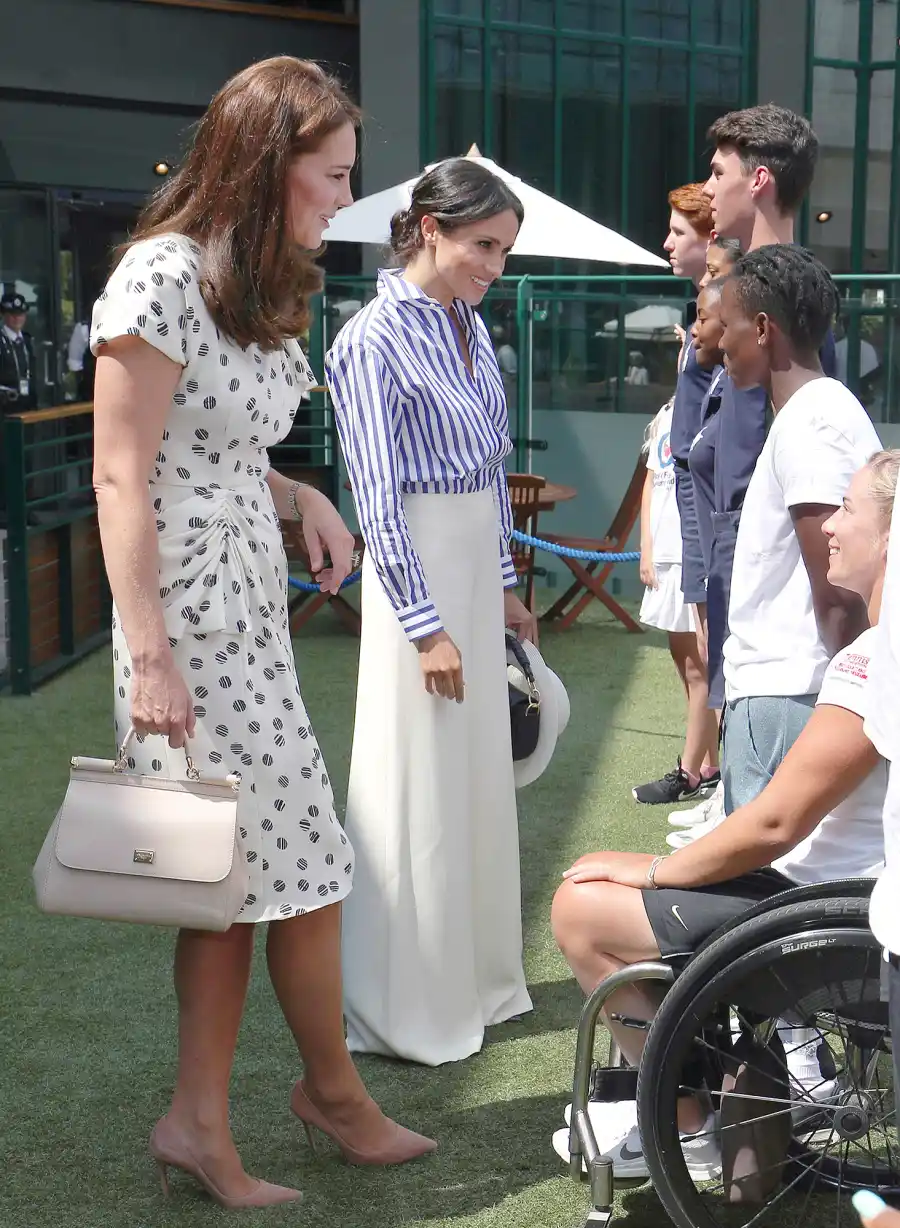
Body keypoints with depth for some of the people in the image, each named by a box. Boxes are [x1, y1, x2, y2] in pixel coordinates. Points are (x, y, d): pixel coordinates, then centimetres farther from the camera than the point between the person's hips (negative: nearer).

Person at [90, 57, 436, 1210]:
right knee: (301, 858, 1)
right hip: (189, 606, -9)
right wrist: (148, 655, -20)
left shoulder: (258, 285, 13)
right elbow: (121, 478, -17)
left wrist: (301, 497, 4)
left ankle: (200, 1123, 15)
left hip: (252, 596, 9)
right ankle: (331, 1086, 22)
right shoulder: (162, 278, -15)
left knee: (238, 868, 8)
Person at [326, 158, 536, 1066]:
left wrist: (504, 583, 15)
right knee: (419, 787, -1)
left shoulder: (471, 326, 9)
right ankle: (405, 1009, 12)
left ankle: (472, 981, 29)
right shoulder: (377, 338, -15)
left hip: (478, 563, 8)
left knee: (480, 777, 14)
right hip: (417, 570, -8)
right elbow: (378, 499, -16)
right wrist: (425, 625, -17)